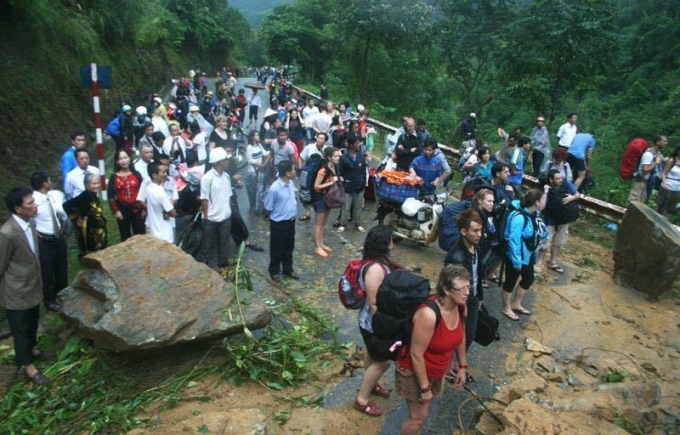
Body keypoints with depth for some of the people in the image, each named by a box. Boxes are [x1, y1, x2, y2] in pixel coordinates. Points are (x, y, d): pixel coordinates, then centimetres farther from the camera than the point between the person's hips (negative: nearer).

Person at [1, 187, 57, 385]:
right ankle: (27, 365, 28)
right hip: (17, 292, -8)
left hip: (33, 286, 8)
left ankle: (32, 349, 49)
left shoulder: (28, 223, -3)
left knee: (32, 323, 26)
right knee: (21, 328, 11)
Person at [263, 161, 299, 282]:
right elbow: (267, 208, -15)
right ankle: (274, 271, 30)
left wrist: (291, 216, 13)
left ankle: (288, 269, 38)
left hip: (291, 221, 7)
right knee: (277, 249, 12)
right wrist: (275, 218, 1)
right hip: (279, 224, -7)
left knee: (289, 248, 21)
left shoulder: (291, 183, -3)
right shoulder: (274, 189, -26)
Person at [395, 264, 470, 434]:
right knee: (419, 417, 5)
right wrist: (425, 387, -19)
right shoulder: (428, 314, -37)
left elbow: (460, 336, 7)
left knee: (424, 410, 23)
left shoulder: (460, 306, -13)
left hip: (436, 371, 7)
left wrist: (462, 366, 12)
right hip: (414, 371, -7)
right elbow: (416, 354, -28)